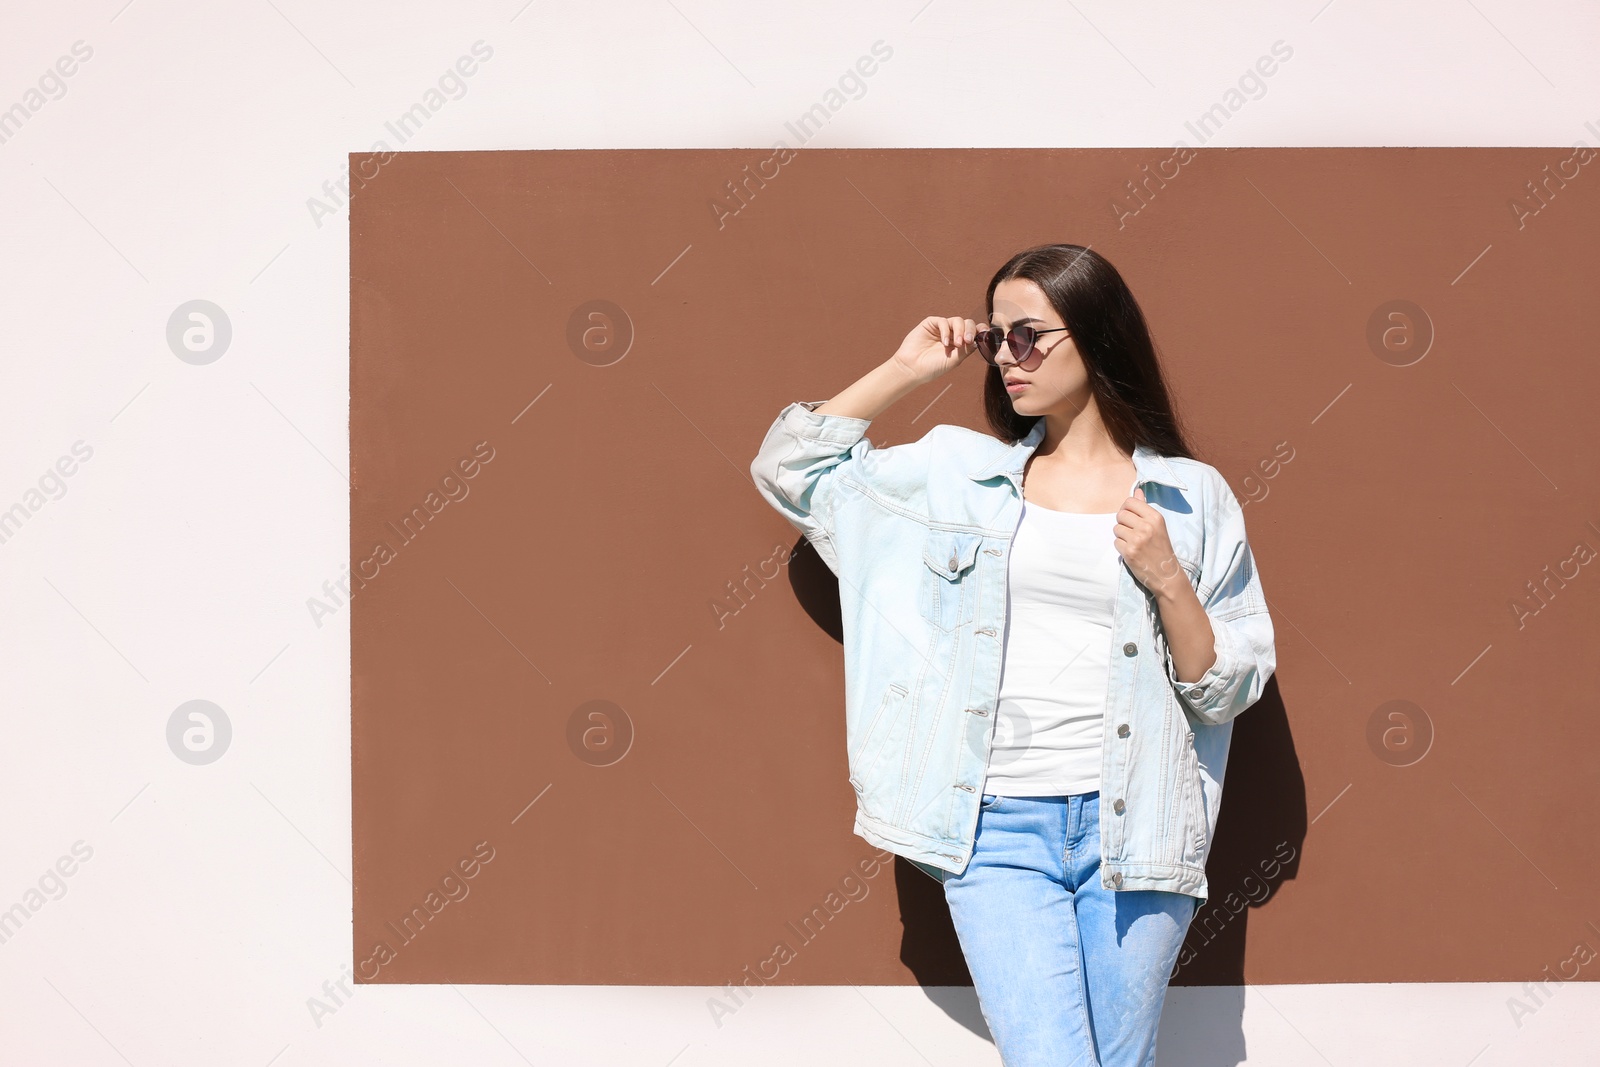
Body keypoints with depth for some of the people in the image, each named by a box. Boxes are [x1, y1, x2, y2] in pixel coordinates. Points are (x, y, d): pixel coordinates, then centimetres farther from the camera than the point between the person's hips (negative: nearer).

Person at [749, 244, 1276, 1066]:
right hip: (996, 825, 0)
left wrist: (1168, 581, -9)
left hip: (1134, 826, 0)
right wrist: (905, 370, 8)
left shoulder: (1191, 498, 6)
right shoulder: (960, 473, 11)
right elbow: (790, 470, 11)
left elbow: (1229, 689, 6)